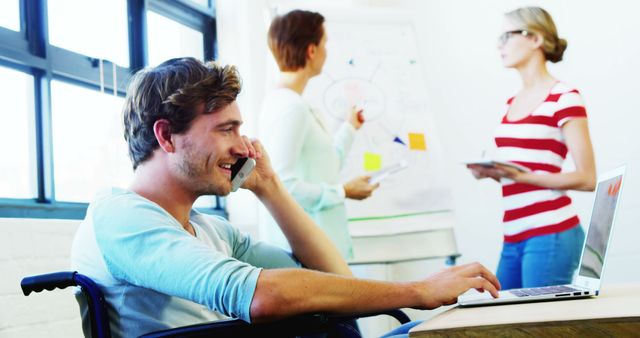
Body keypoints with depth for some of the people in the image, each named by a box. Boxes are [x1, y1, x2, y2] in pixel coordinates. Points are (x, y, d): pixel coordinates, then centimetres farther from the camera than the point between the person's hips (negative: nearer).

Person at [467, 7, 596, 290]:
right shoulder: (512, 102, 15)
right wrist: (492, 172, 1)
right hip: (514, 238, 8)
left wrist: (523, 176, -19)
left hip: (552, 235, -7)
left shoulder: (565, 98, -8)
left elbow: (587, 178, -11)